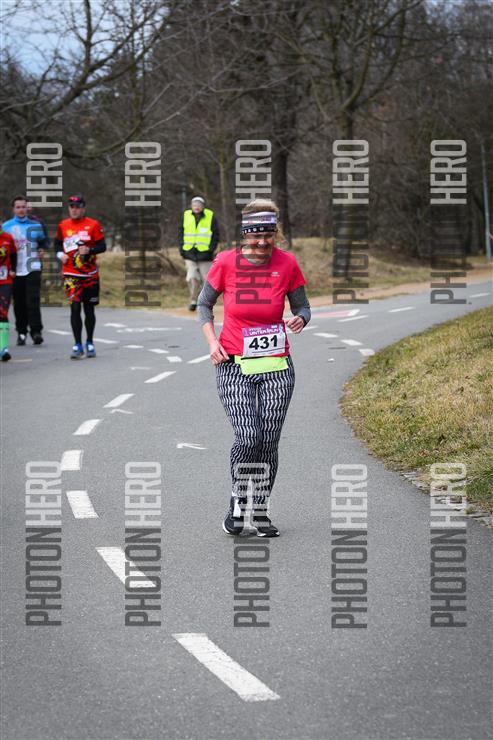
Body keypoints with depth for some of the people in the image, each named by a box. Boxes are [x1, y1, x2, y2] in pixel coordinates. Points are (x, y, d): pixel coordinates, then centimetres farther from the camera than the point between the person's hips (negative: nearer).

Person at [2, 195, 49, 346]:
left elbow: (45, 240, 20)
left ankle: (36, 331, -13)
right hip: (15, 270, 1)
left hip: (33, 269, -1)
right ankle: (21, 332, 13)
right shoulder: (6, 226, 7)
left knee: (33, 301, -12)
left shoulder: (36, 225, 8)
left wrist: (42, 249, -1)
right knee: (19, 303, 4)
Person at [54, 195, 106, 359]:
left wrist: (89, 250, -21)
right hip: (71, 274, 0)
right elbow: (58, 243, 20)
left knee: (89, 309, 10)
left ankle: (90, 344, 24)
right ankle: (77, 345, -6)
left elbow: (102, 246, -4)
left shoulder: (93, 225, -3)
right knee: (75, 308, -10)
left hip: (90, 274, 0)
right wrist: (60, 254, 0)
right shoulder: (63, 226, 5)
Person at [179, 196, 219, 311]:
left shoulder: (210, 216, 0)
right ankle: (193, 301, 4)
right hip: (190, 254, 1)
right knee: (192, 278, -8)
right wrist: (181, 248, 4)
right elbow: (181, 233, 14)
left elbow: (216, 235, 4)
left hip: (204, 254, -1)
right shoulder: (186, 216, 7)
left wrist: (211, 249, -7)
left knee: (206, 279, 3)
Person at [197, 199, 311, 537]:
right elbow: (204, 304, 9)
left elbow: (302, 306, 10)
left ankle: (261, 512, 15)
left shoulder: (287, 263, -3)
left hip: (277, 366, 2)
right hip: (234, 365, -2)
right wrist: (212, 342, -4)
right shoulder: (226, 262, -6)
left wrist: (300, 319, -14)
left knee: (269, 442, 0)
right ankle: (238, 504, 8)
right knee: (249, 438, -15)